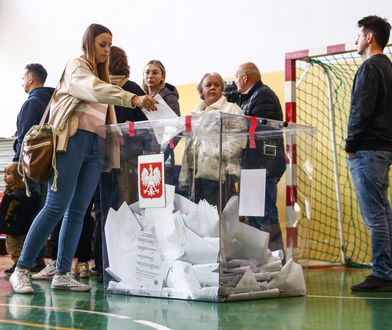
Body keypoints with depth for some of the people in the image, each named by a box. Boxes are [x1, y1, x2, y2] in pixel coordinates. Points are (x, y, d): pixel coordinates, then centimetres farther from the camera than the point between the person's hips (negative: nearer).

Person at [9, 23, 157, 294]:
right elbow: (95, 89, -20)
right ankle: (22, 270, -7)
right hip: (73, 140, -7)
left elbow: (105, 116, 17)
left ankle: (62, 273, 4)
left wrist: (113, 154, 5)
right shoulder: (76, 67, 1)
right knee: (56, 207, -12)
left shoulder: (101, 76, 25)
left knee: (78, 211, 2)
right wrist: (134, 99, -32)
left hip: (96, 145, 7)